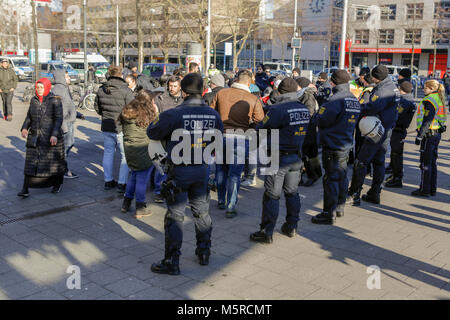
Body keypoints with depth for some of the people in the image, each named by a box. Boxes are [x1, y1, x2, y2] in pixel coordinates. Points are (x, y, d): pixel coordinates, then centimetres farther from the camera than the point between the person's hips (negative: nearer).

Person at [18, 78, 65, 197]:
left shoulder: (55, 100, -8)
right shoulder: (34, 100, 8)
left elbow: (59, 119, -14)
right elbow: (29, 116, 16)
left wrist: (54, 135, -24)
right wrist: (24, 128, -1)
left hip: (51, 137, -4)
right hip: (35, 137, 4)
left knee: (54, 162, 8)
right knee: (30, 163, -2)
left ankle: (57, 184, 29)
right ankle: (25, 190, -2)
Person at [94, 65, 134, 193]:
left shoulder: (101, 90, 2)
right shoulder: (126, 91, -16)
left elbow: (97, 107, 13)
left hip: (107, 127, 6)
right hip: (122, 128, -6)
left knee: (108, 153, 17)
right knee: (125, 156, 5)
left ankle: (108, 181, 26)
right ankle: (122, 184, 6)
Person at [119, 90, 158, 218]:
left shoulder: (126, 112, 6)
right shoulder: (146, 114, -14)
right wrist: (156, 113, 2)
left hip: (128, 149, 7)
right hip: (143, 151, -7)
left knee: (133, 175, 22)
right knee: (142, 179, 4)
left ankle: (126, 204, 29)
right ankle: (140, 209, 11)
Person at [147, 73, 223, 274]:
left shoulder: (174, 114, -17)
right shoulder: (213, 114, -2)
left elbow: (152, 133, -6)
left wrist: (157, 121, 15)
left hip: (179, 170, -4)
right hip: (202, 169, 5)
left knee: (175, 215, 3)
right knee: (201, 211, 19)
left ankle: (171, 262, 8)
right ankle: (204, 252, 32)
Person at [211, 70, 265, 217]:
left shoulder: (221, 93, 3)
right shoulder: (253, 100, -4)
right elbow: (260, 121, -3)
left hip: (221, 136, 2)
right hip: (241, 138, -2)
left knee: (221, 170, 20)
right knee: (235, 173, 5)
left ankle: (221, 201, 32)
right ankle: (231, 207, 4)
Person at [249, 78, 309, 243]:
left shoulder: (278, 109, -18)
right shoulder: (305, 109, 4)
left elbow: (262, 128, -11)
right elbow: (305, 132, 12)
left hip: (279, 158, -6)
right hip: (297, 157, 7)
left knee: (272, 195, 0)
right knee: (292, 192, 17)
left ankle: (266, 232, 5)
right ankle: (291, 227, 27)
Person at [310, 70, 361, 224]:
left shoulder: (336, 99, -19)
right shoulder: (355, 100, 9)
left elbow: (321, 120, -18)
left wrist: (315, 116, 2)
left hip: (333, 145, -9)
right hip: (346, 144, 9)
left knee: (331, 179, -3)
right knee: (342, 175, 17)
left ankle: (329, 213, 2)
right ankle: (340, 207, 30)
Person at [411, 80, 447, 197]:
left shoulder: (429, 101, -15)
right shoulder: (438, 99, 15)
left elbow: (427, 120, -21)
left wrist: (420, 135, -19)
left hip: (429, 134, -10)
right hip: (437, 133, 10)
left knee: (425, 163, -4)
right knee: (432, 162, 14)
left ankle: (424, 190, 0)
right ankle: (432, 189, 19)